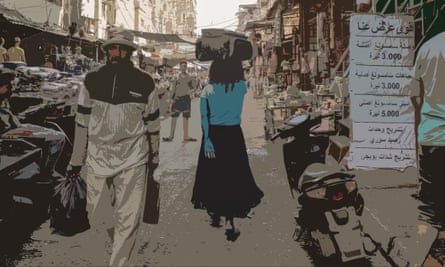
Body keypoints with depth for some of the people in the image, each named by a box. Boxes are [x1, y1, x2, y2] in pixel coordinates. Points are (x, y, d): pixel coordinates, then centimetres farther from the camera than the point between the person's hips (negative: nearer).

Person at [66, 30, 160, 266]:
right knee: (97, 215, 12)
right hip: (97, 158, 2)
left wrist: (154, 157, 13)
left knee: (127, 220, -2)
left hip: (132, 160, -2)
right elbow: (82, 122, 5)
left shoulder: (144, 82, -5)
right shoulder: (92, 80, -2)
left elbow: (152, 124, 5)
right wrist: (76, 160, 8)